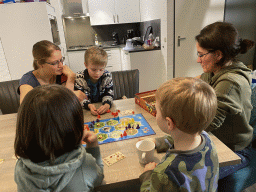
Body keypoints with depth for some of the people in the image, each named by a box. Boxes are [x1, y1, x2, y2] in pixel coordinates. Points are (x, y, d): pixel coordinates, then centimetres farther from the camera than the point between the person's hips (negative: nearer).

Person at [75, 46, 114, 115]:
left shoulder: (107, 76, -9)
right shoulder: (79, 78, -13)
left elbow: (109, 94, -6)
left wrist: (107, 104, -29)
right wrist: (89, 105, -33)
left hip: (102, 107, 3)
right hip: (86, 109, -3)